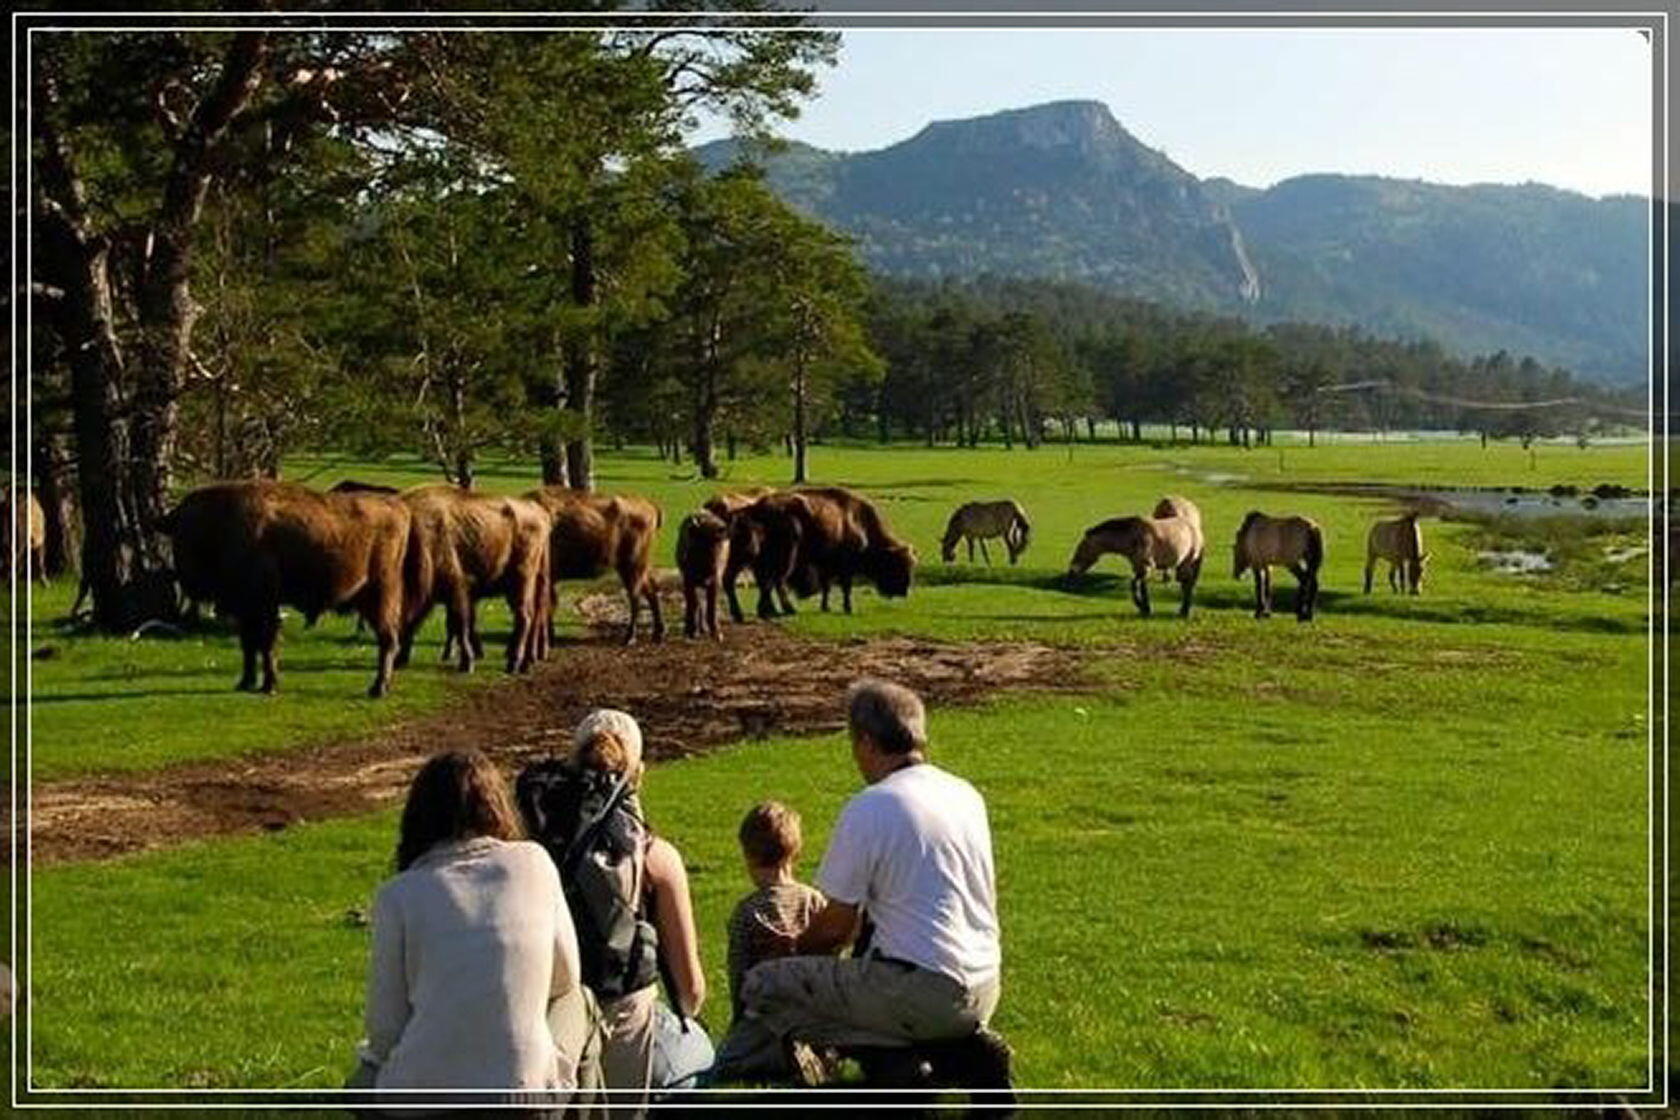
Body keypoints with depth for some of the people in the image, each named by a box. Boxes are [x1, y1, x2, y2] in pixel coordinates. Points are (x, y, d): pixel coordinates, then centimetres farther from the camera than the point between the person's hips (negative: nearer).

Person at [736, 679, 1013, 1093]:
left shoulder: (869, 808, -12)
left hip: (923, 990, -7)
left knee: (762, 989, 1)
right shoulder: (967, 795, 10)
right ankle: (959, 1051, 10)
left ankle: (893, 1057, -8)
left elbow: (837, 926, -6)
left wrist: (797, 947, 18)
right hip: (984, 989, 8)